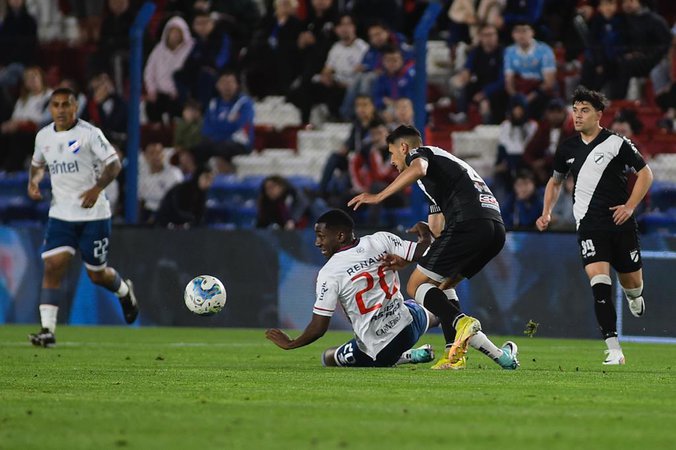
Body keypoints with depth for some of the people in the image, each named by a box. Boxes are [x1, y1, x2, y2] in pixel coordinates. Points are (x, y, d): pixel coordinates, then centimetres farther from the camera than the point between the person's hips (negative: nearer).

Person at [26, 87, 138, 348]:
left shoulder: (89, 133, -10)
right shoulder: (43, 136, 6)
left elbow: (114, 163, -11)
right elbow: (38, 164, 24)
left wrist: (97, 188, -26)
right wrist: (33, 181, 2)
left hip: (93, 214, -4)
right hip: (60, 215, 4)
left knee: (97, 274, 6)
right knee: (52, 267, -13)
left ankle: (124, 291, 41)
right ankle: (47, 330, -16)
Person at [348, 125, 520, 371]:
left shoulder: (419, 154, 12)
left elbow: (418, 168, -17)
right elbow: (438, 230, 38)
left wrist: (378, 196, -17)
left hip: (469, 222, -9)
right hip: (496, 226, 9)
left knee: (416, 287, -2)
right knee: (443, 285, 23)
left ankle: (461, 322, -28)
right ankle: (455, 354, 7)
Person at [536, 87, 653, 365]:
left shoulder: (617, 143, -4)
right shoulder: (567, 149, 8)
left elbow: (645, 174, 3)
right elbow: (555, 181, 25)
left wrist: (630, 206, -8)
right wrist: (546, 213, 12)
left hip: (620, 223, -1)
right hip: (589, 226, 1)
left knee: (631, 282, 9)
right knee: (599, 281, -17)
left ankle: (634, 296, 52)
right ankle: (614, 350, -20)